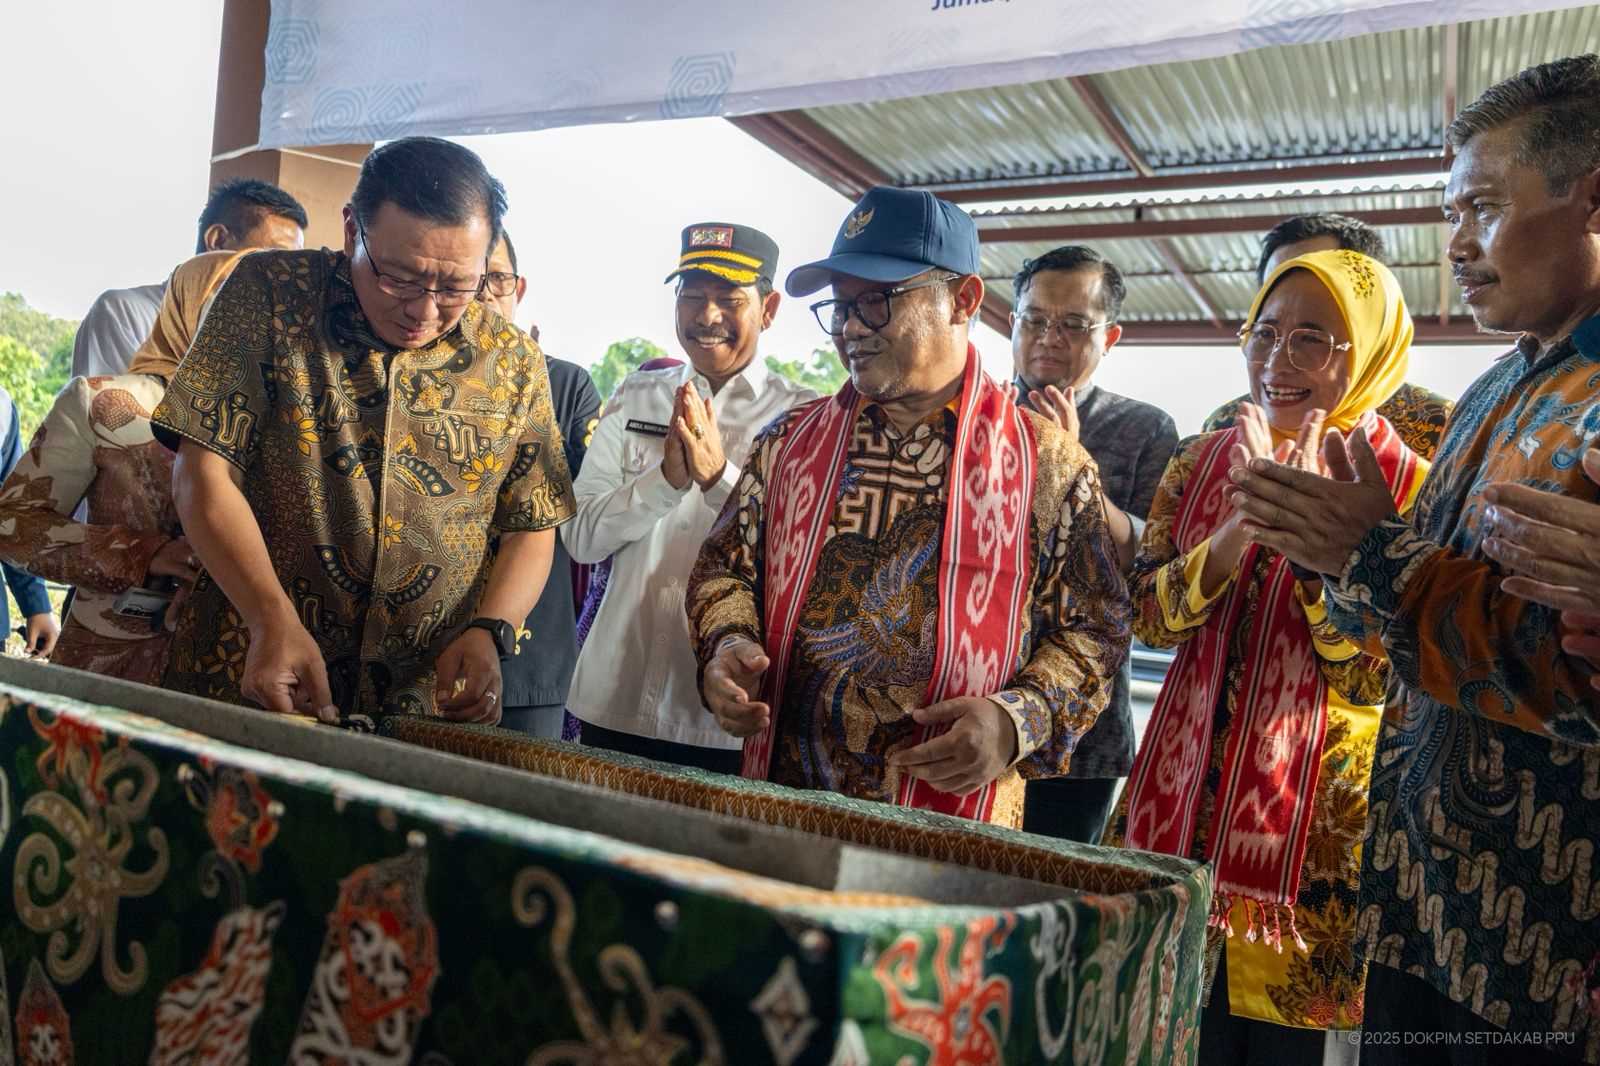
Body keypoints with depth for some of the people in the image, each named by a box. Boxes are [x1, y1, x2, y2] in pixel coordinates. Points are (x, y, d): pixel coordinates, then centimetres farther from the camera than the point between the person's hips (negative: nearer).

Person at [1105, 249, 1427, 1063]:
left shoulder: (1405, 484, -7)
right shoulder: (1200, 462, 5)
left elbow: (1374, 677, -12)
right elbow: (1148, 618, -2)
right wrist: (1238, 529, -18)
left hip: (1317, 820, -3)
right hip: (1182, 796, 3)